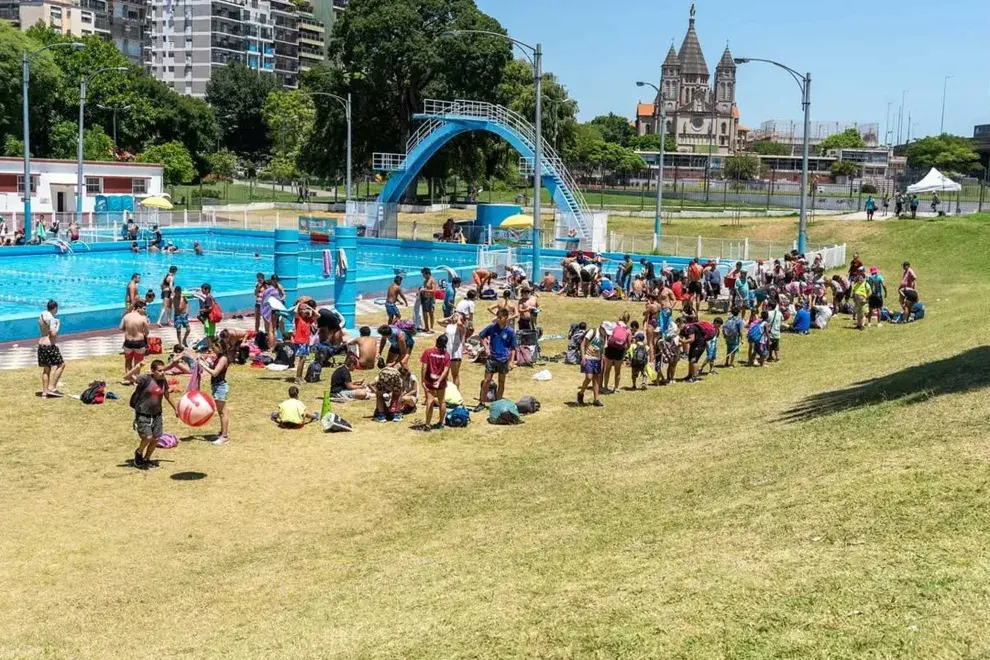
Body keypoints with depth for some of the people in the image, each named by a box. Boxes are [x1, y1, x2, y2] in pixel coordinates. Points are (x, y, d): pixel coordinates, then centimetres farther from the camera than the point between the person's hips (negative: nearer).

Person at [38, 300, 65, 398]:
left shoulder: (41, 316, 11)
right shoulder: (52, 318, -16)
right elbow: (53, 333, -25)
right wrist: (58, 325, -8)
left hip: (41, 344, 9)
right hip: (50, 345, -9)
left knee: (46, 368, 14)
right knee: (61, 365, 2)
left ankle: (44, 392, 15)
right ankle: (51, 387, -5)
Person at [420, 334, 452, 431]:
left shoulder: (428, 352, -10)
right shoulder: (446, 355, -5)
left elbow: (424, 368, -14)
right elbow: (446, 370, -13)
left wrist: (423, 381, -9)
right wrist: (439, 381, -13)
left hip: (429, 382, -2)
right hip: (441, 382, 2)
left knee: (430, 402, -2)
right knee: (442, 401, 17)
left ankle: (427, 425, -5)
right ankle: (440, 423, 29)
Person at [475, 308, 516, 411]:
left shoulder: (510, 332, -7)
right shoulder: (492, 327, -4)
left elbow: (513, 348, -2)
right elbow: (481, 336, 10)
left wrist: (511, 361, -8)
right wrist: (486, 348, 1)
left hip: (503, 360, -1)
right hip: (492, 358, 1)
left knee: (501, 382, 10)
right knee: (486, 381, -1)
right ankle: (482, 403, 5)